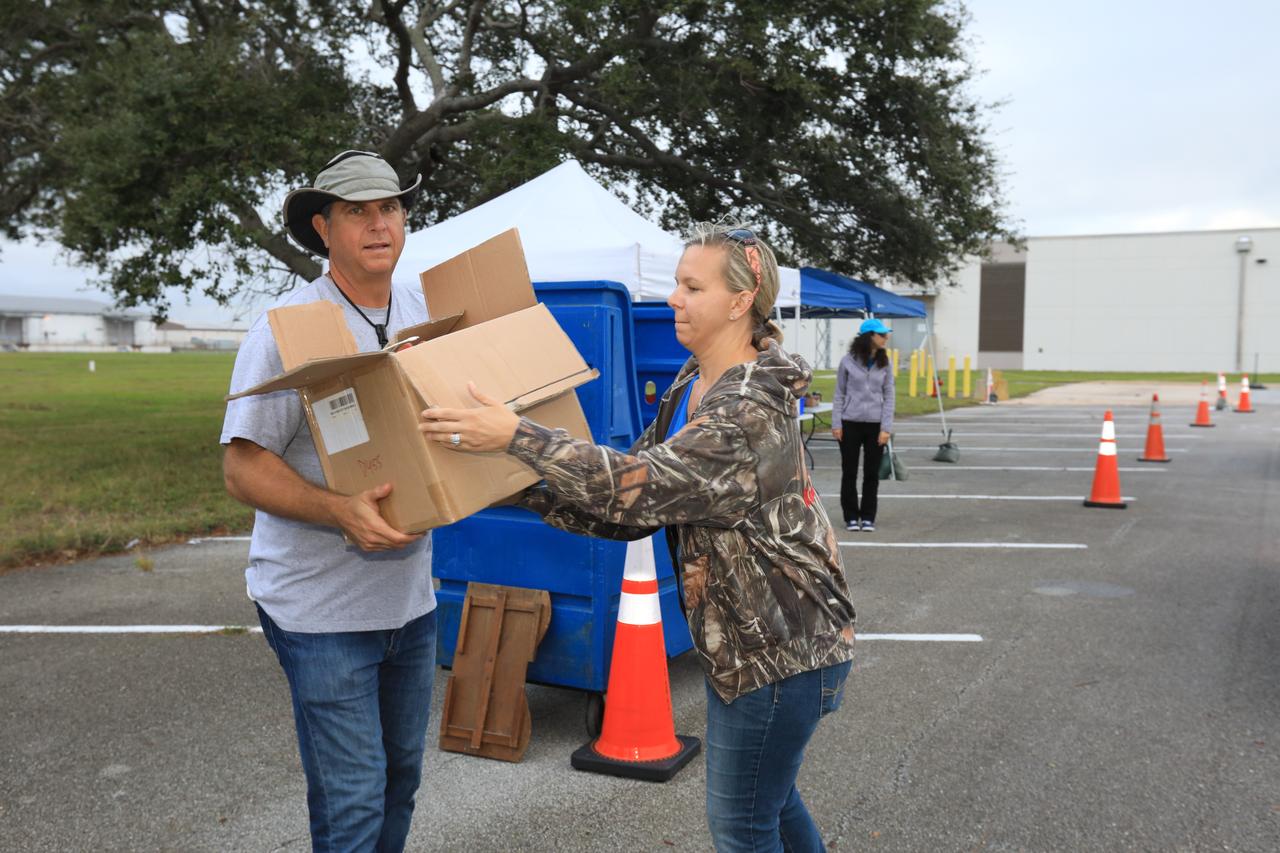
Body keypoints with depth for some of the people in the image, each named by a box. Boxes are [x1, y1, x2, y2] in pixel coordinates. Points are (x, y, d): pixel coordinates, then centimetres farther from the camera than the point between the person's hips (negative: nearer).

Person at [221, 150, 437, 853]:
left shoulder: (425, 316, 5)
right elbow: (242, 467, -15)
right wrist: (341, 512, -29)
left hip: (409, 596, 6)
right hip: (322, 607, -6)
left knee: (401, 778, 19)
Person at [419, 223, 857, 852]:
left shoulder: (753, 408, -26)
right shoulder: (689, 385, 4)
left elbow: (641, 484, -35)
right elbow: (638, 506, 4)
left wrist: (516, 437, -36)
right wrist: (530, 495, -4)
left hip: (782, 647, -9)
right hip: (741, 637, 9)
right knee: (769, 797, 26)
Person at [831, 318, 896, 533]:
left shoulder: (884, 364, 3)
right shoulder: (848, 361, -2)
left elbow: (888, 397, 3)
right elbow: (839, 394, 2)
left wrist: (886, 428, -5)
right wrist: (836, 424, -3)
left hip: (875, 425, 2)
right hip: (851, 423, -1)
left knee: (872, 474, 5)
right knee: (849, 472, 5)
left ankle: (868, 518, 16)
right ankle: (851, 517, 17)